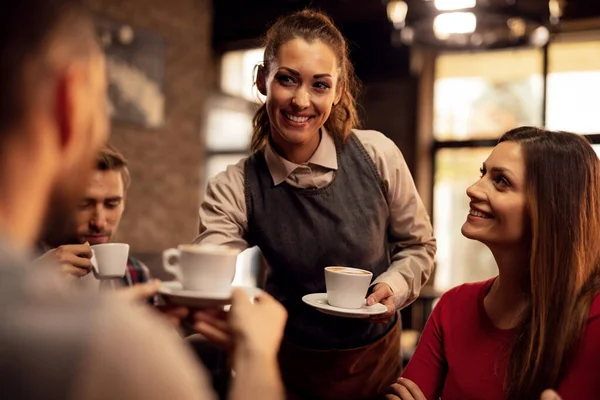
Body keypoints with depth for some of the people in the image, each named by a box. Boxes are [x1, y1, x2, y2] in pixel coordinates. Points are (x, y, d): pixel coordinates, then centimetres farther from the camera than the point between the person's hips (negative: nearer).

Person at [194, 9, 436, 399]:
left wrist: (395, 286, -19)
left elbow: (418, 245, 0)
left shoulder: (377, 155, -14)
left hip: (377, 360, 1)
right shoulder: (233, 189, -16)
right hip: (292, 367, -1)